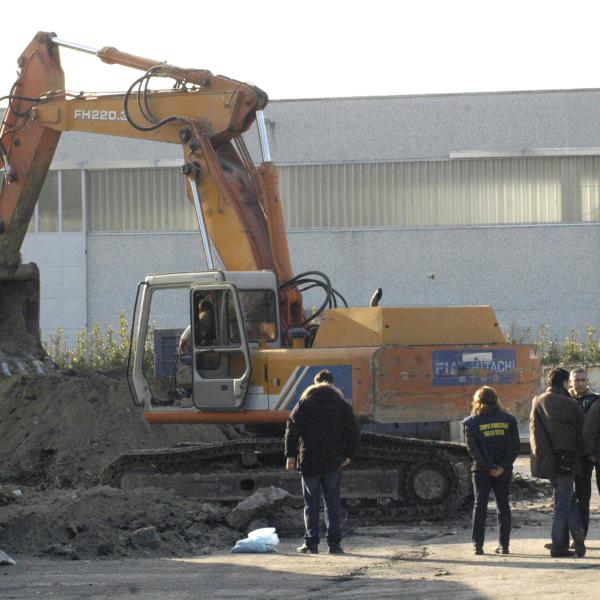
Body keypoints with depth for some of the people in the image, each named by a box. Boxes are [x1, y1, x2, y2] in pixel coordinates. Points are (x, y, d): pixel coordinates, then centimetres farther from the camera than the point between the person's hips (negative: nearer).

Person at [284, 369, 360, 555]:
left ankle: (311, 543, 2)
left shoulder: (304, 404, 1)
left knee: (311, 503, 4)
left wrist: (290, 455, 1)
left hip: (309, 461, -1)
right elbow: (353, 433, 8)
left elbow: (292, 429, -3)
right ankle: (334, 544, 2)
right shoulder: (342, 405, 6)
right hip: (333, 462, 1)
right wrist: (348, 455, 16)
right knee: (333, 503, 5)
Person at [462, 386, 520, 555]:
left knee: (480, 505, 3)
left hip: (481, 471, -2)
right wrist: (503, 466, -9)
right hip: (504, 471, 2)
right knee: (503, 505, 9)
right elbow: (515, 447, -2)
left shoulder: (471, 422, -2)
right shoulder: (508, 419, 5)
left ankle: (478, 545, -3)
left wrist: (489, 467, -10)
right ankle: (504, 544, 6)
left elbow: (473, 448, -11)